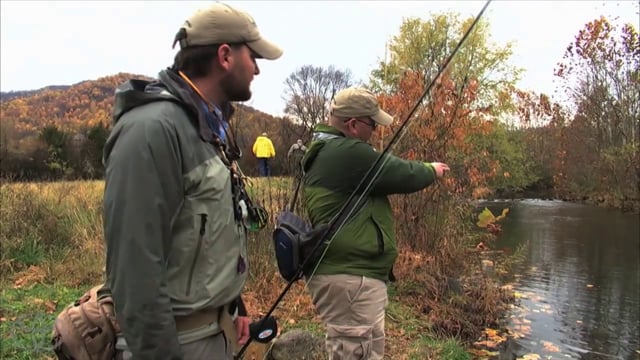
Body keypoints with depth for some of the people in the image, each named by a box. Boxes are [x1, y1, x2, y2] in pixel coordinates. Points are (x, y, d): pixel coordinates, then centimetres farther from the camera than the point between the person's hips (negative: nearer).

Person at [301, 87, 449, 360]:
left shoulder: (324, 151, 13)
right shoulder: (349, 153, -19)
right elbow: (404, 175, -12)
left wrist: (423, 171, 18)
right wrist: (432, 170, 8)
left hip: (346, 272, 11)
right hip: (350, 277, -11)